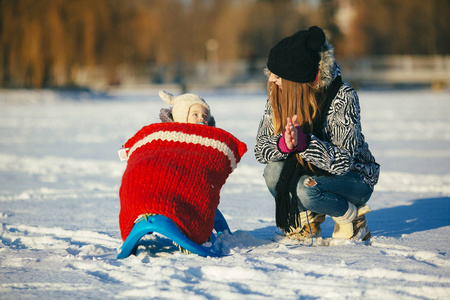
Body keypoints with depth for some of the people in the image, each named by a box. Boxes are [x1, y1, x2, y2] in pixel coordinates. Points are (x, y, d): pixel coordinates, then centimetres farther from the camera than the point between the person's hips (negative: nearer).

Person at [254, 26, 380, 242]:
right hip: (312, 173, 5)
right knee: (274, 170, -26)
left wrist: (302, 142, -45)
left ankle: (352, 217, -3)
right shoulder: (278, 95, -10)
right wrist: (284, 144, -34)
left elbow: (343, 162, -30)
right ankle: (307, 219, 1)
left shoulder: (342, 96, -25)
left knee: (307, 189, -34)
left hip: (354, 178, -5)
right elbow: (260, 149, -12)